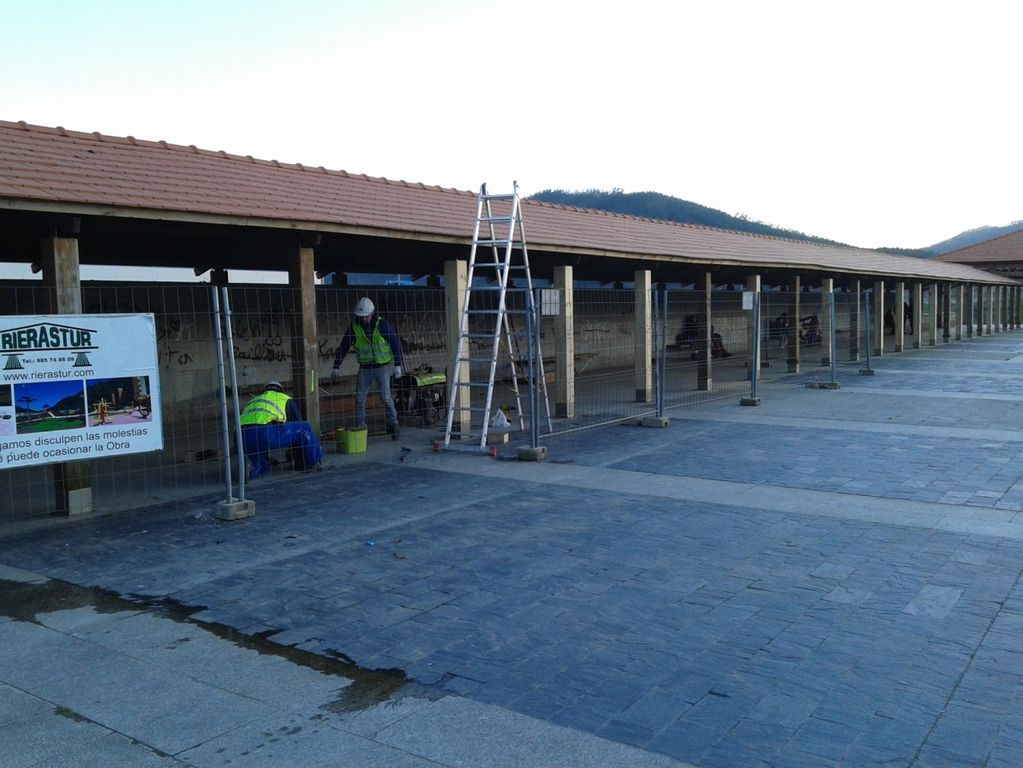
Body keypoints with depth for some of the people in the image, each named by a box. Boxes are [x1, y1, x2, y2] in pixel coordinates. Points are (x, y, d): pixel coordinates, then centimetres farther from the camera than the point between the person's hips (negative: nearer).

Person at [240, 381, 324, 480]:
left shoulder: (251, 401, 39)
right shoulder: (286, 400, 27)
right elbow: (298, 424, 33)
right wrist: (294, 456, 47)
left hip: (242, 437, 6)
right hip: (264, 433, -5)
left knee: (262, 464, 29)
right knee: (305, 428, 13)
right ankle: (312, 461, 19)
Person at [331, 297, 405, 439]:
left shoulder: (382, 324, -10)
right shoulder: (354, 327, -3)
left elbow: (395, 343, -4)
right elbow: (343, 347, 2)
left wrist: (398, 365, -6)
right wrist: (336, 367, 0)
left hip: (383, 366, -3)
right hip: (365, 367, 3)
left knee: (386, 398, -8)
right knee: (359, 398, -2)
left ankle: (393, 425, 7)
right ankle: (359, 427, 6)